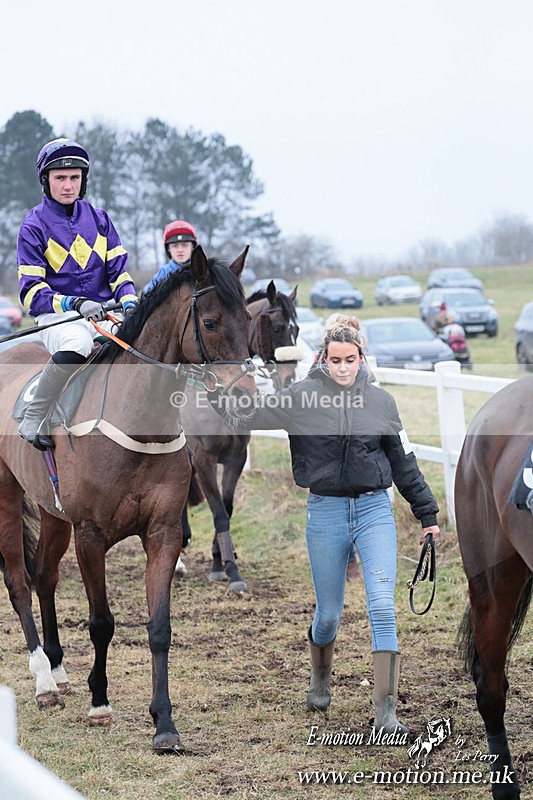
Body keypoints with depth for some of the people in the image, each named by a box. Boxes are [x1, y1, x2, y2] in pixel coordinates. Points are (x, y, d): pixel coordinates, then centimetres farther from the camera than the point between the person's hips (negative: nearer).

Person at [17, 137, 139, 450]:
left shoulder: (99, 218, 13)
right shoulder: (34, 226, 1)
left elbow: (118, 269, 12)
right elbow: (31, 291, -6)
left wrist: (130, 303, -10)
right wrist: (75, 304, -22)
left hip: (105, 313, 5)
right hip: (58, 317, -5)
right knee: (76, 345, -39)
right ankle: (34, 420, -25)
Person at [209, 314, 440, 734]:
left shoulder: (381, 400, 4)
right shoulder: (303, 396, -2)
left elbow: (404, 462, 12)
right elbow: (248, 417, -3)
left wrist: (427, 514, 14)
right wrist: (216, 396, -20)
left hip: (374, 510, 1)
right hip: (326, 513, -1)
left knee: (383, 608, -11)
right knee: (329, 614, 10)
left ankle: (386, 712, -10)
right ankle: (320, 677, 42)